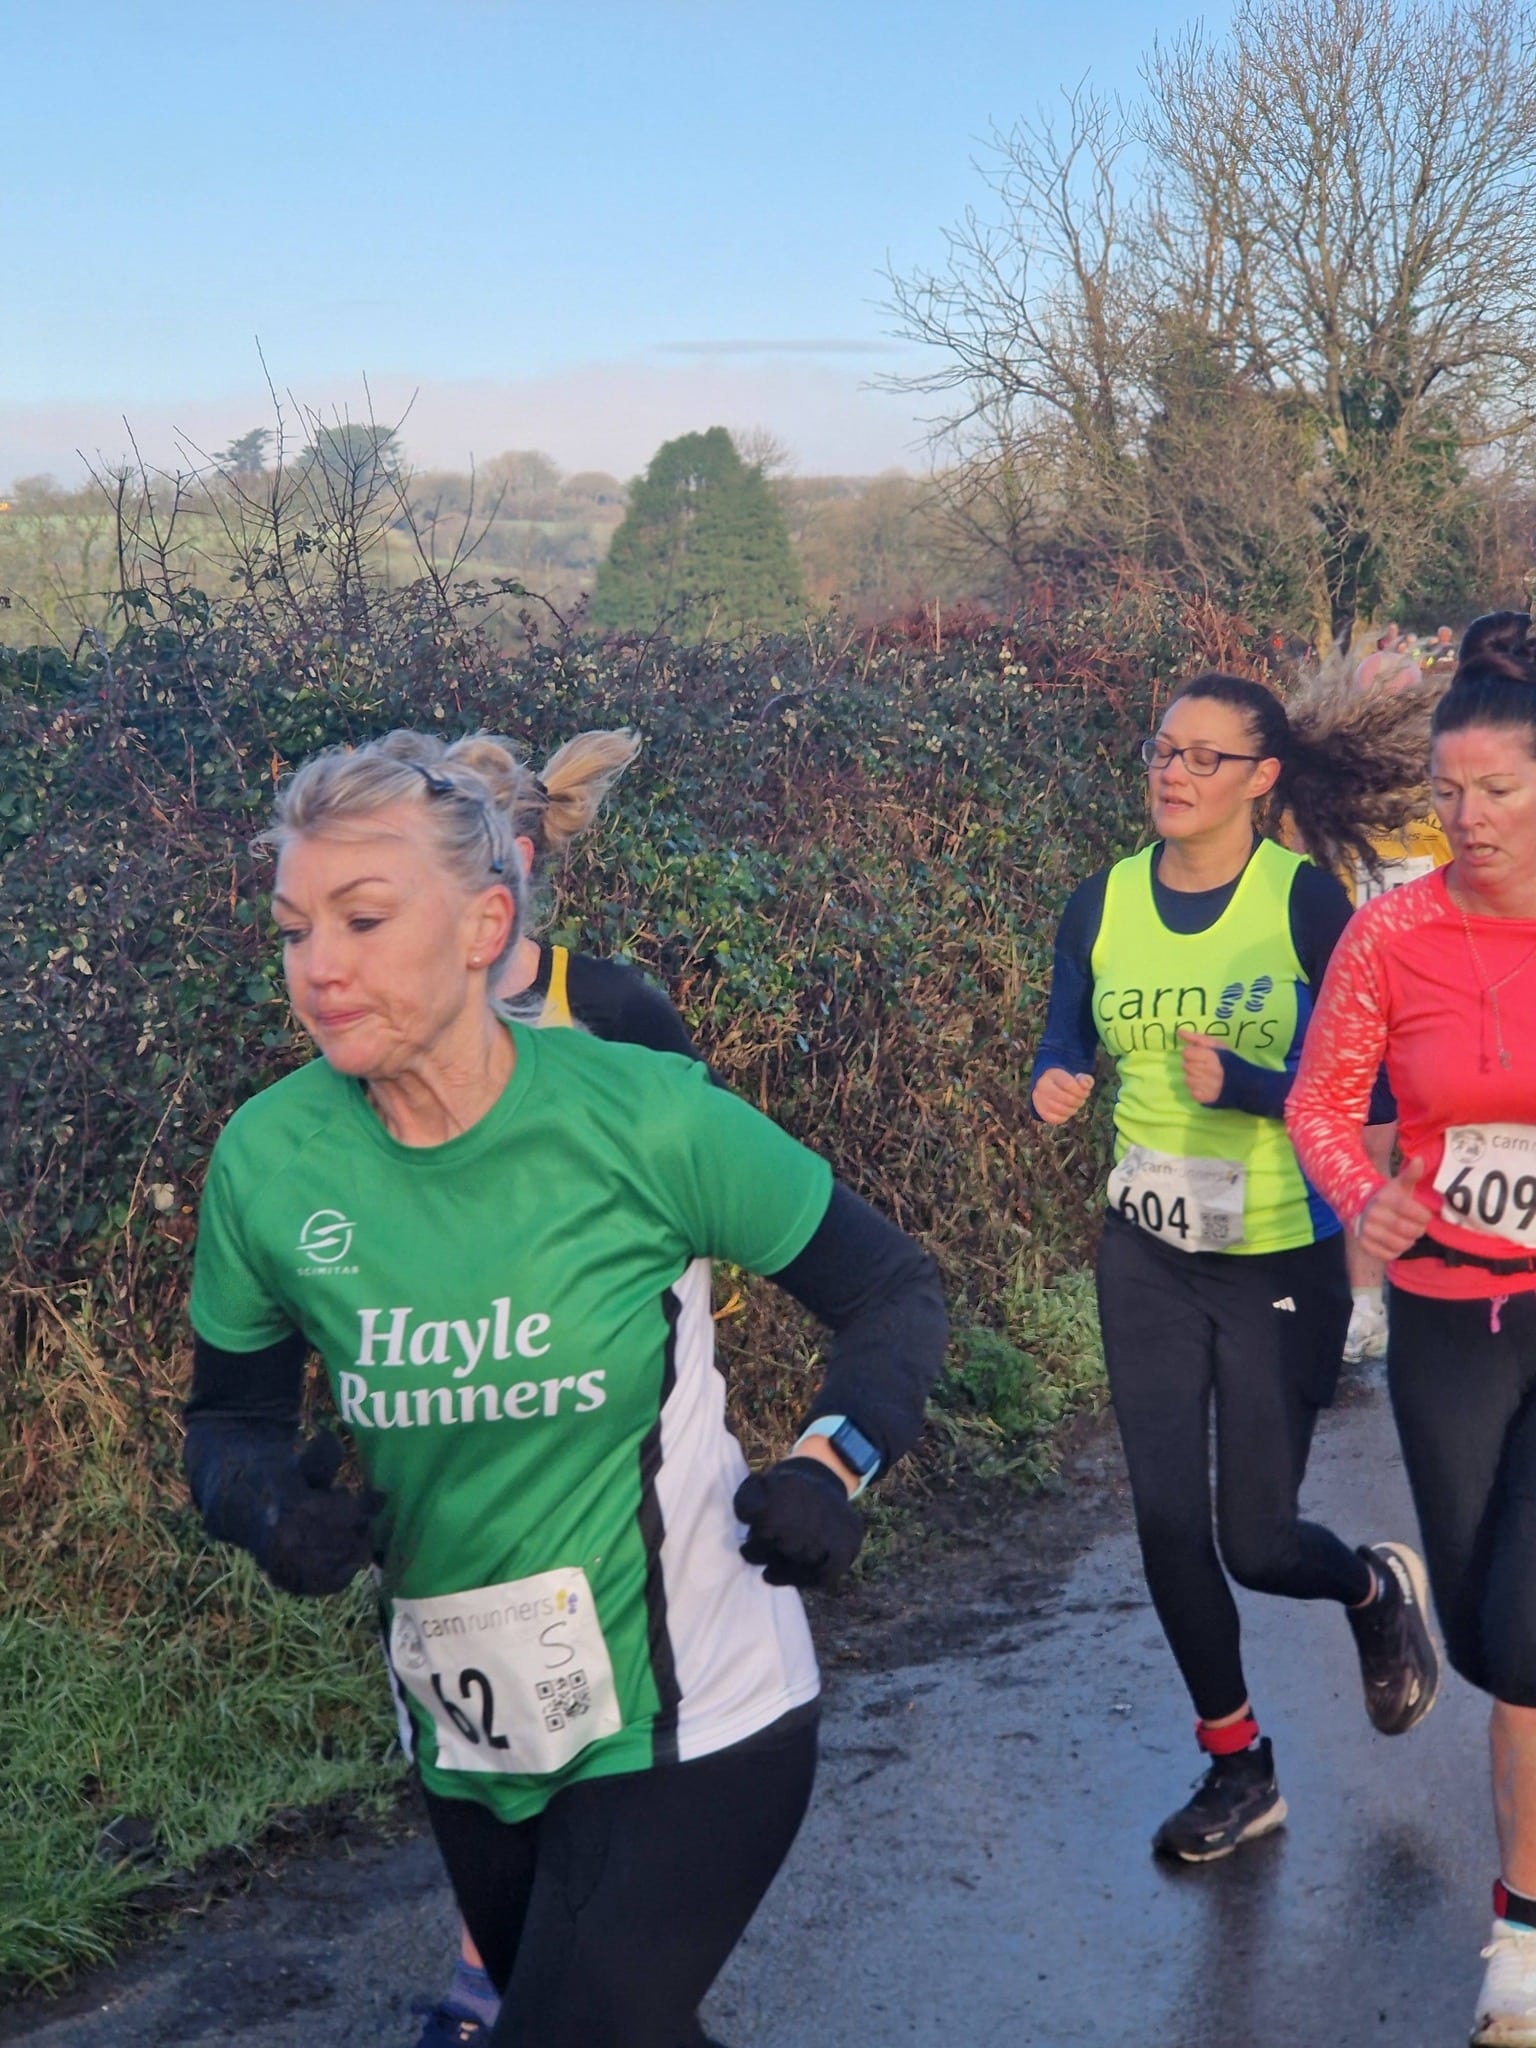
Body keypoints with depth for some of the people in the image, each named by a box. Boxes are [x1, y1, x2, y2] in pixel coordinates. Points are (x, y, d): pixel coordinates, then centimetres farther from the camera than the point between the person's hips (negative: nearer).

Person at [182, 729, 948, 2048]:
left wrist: (833, 1464, -24)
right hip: (470, 1742, 5)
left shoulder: (645, 1116, -20)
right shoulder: (270, 1159, -11)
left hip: (685, 1727, -4)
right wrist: (263, 1499, -17)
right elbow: (231, 1414, 5)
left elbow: (893, 1288, -7)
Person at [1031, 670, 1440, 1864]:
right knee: (1169, 1523, 5)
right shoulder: (1104, 905, -1)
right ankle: (1238, 1767, 27)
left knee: (1257, 1542, 3)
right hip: (1148, 1256, 4)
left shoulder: (1306, 900, -13)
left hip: (1282, 1259, -3)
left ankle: (1377, 1592, 40)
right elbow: (1067, 1045, 8)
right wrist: (1056, 1086, -15)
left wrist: (1238, 1083, -28)